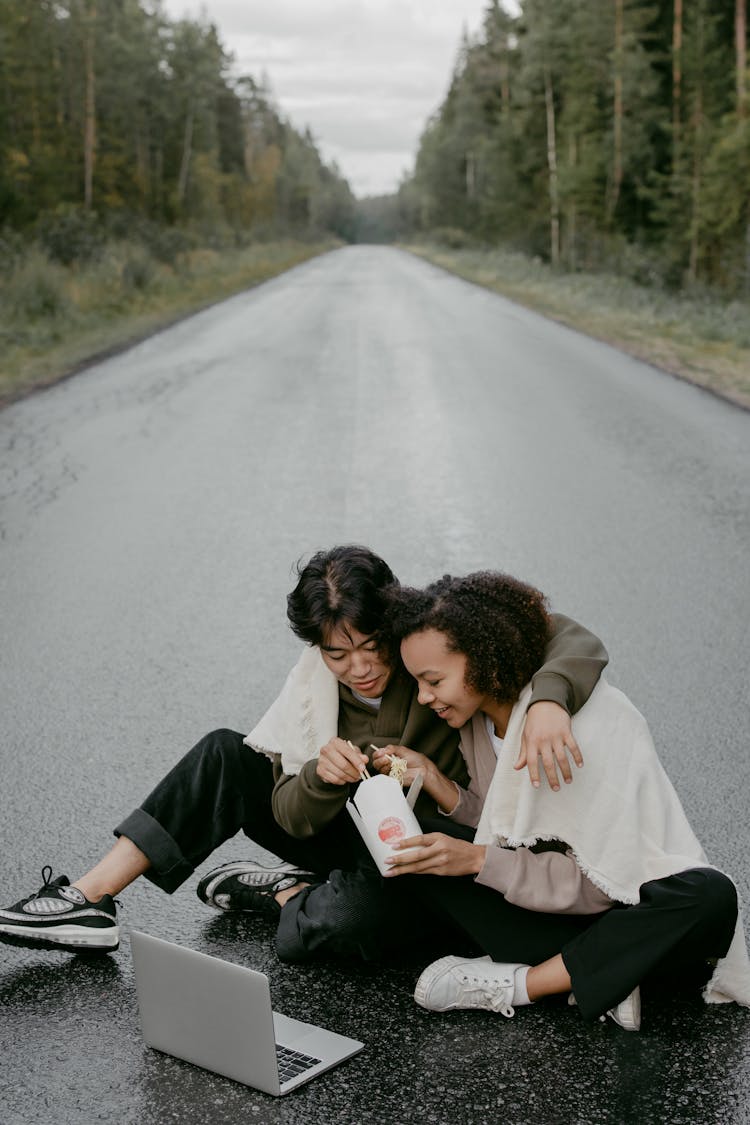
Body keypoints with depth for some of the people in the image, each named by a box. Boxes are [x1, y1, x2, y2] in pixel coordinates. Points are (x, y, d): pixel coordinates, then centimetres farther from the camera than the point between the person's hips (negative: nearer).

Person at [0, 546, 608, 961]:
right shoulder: (316, 682, -7)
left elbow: (574, 642, -27)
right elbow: (293, 818, -8)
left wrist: (548, 701, -49)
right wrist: (322, 778, -31)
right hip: (354, 838, 5)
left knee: (345, 914, -38)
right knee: (226, 756, -10)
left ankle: (282, 891, -3)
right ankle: (91, 899, -10)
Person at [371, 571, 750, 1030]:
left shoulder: (589, 720, -23)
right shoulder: (481, 713, -2)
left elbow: (602, 880, -23)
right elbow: (508, 834, 0)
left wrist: (477, 860, -29)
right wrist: (435, 781, -13)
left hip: (631, 898, -5)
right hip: (547, 892, 5)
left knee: (709, 898, -38)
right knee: (414, 857, -15)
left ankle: (512, 984, -26)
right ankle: (594, 974, -20)